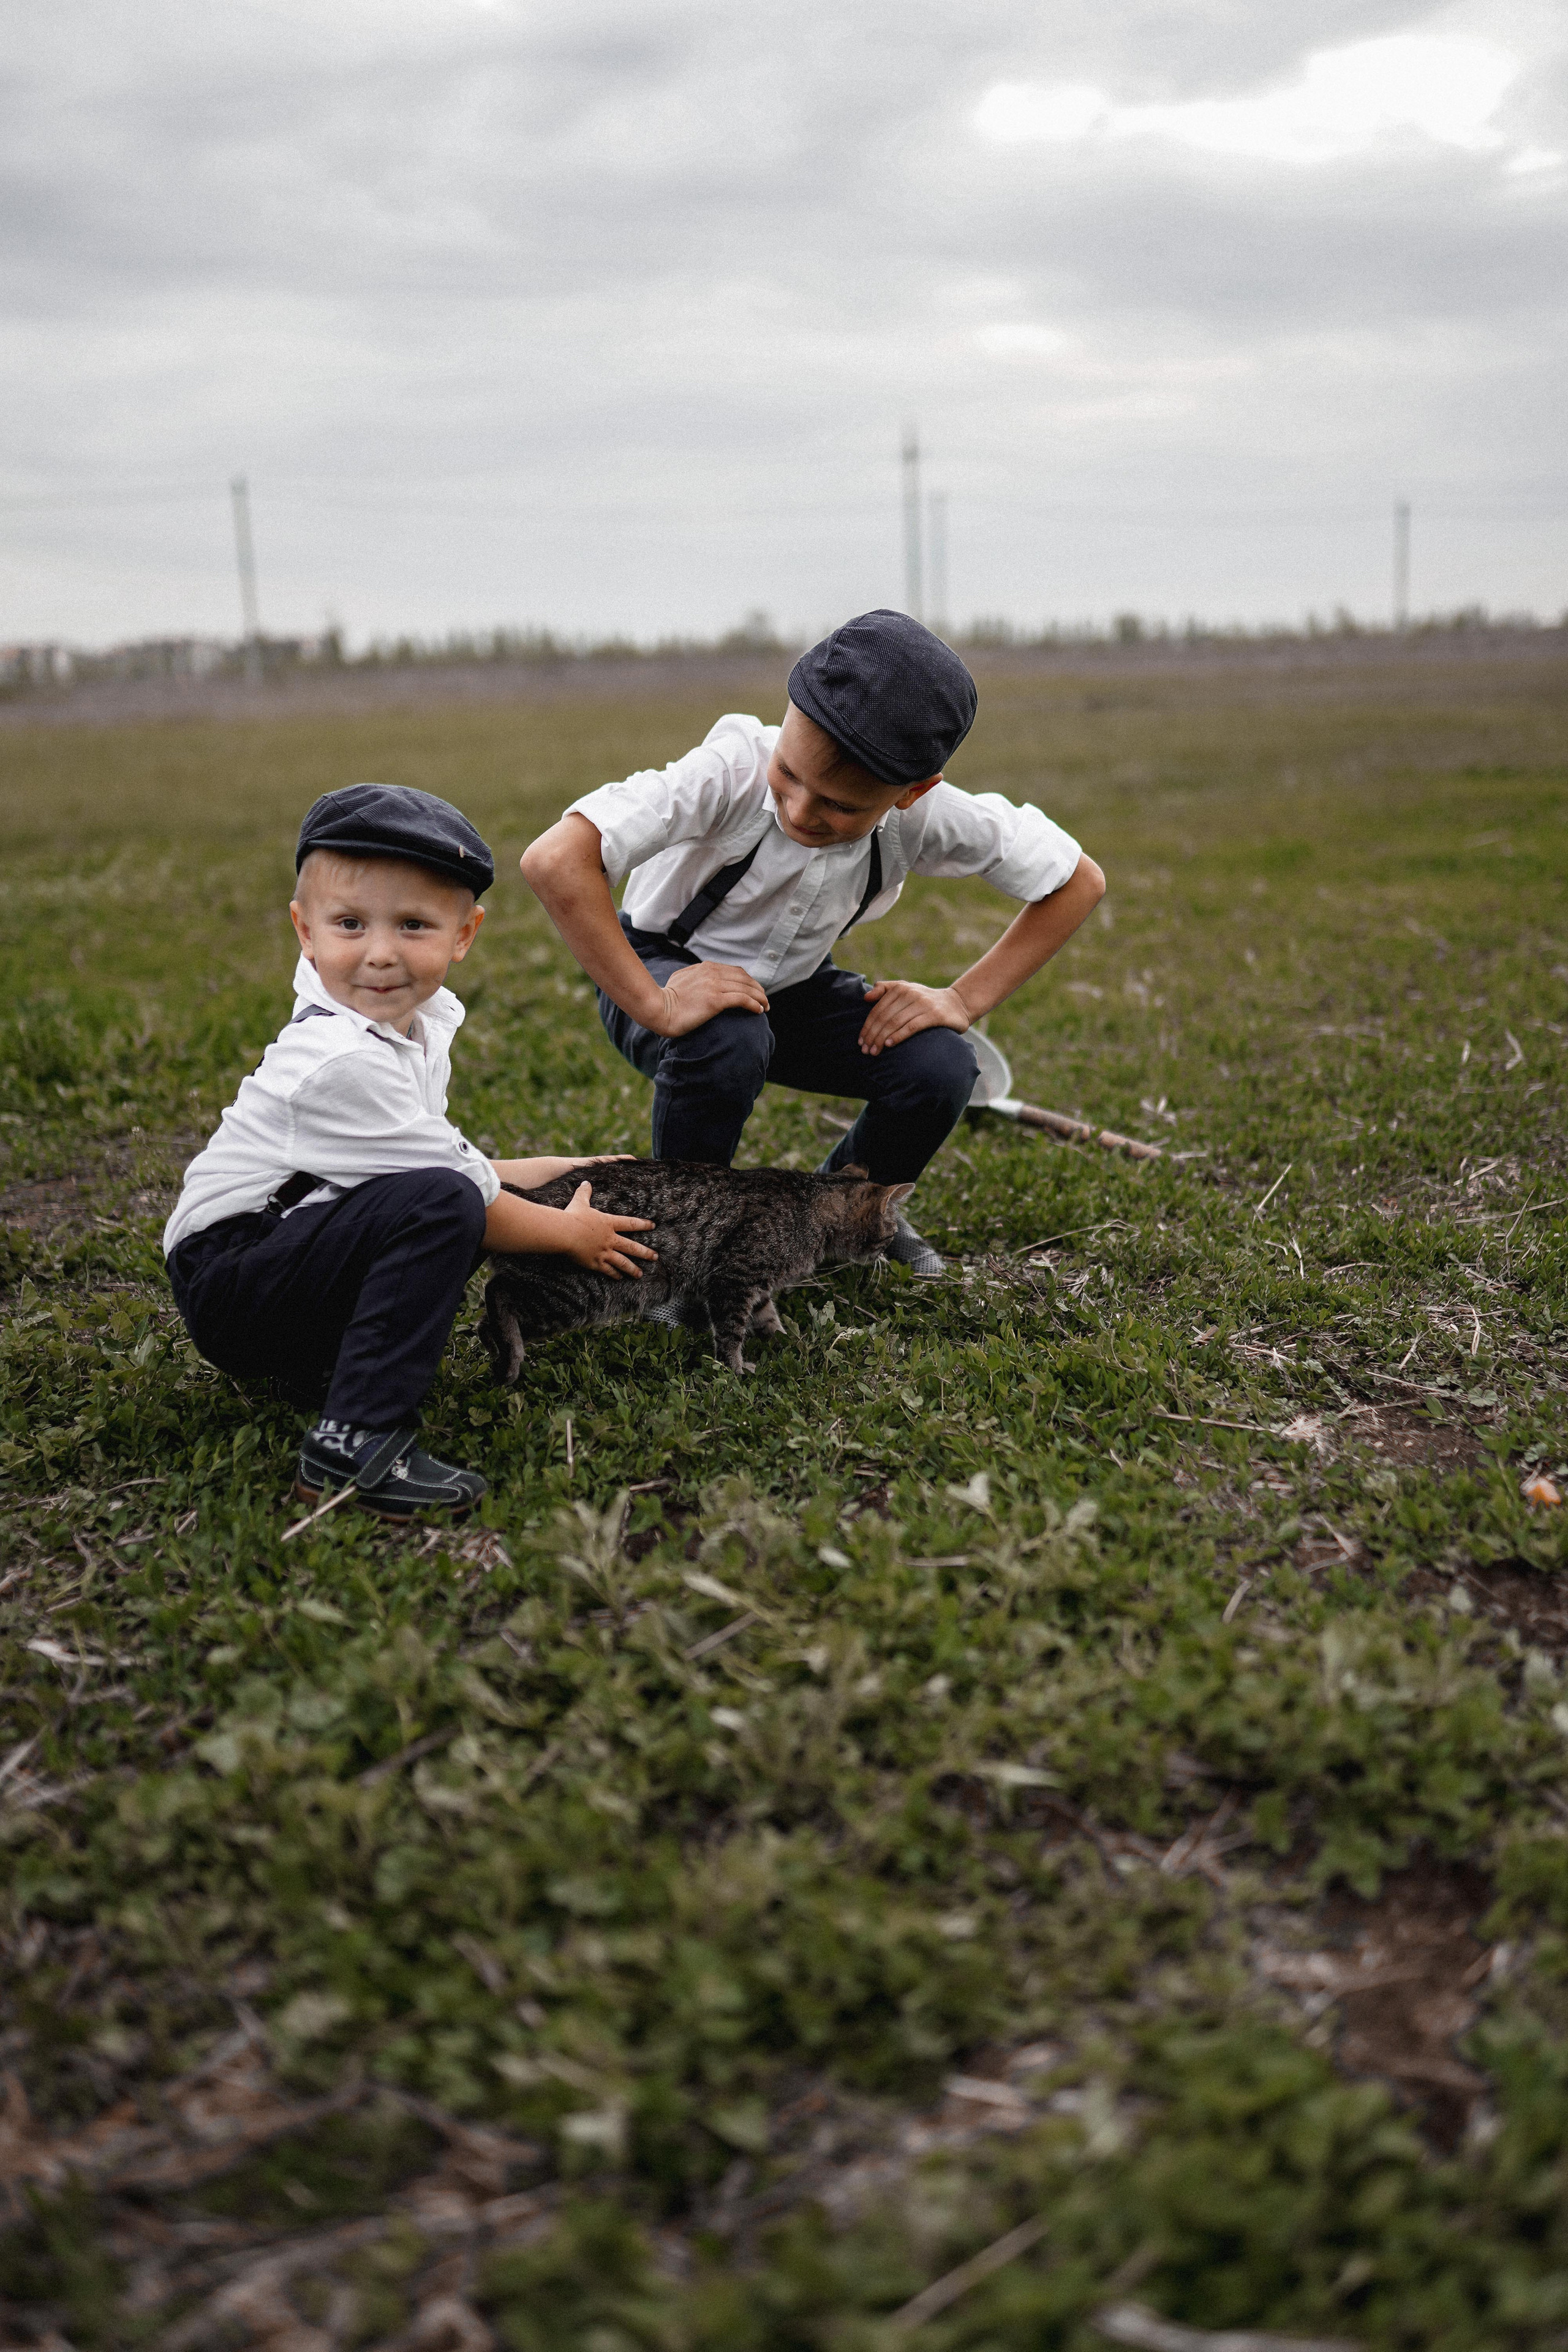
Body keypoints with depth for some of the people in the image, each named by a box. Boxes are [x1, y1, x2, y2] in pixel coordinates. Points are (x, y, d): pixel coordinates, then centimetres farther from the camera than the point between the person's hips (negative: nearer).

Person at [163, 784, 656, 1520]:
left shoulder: (420, 1023, 5)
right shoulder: (345, 1062, -25)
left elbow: (448, 1159, 14)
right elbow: (458, 1188, -18)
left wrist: (560, 1170, 14)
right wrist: (570, 1231, -4)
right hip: (225, 1285, -10)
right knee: (443, 1208, -29)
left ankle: (320, 1367, 2)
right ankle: (352, 1445, -30)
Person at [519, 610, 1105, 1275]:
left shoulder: (928, 815, -24)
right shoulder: (734, 769, -36)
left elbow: (1078, 881, -10)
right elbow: (553, 860, -47)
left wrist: (964, 1000, -18)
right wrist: (656, 1007, -43)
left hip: (792, 986, 3)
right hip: (663, 970, -3)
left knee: (939, 1068, -21)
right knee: (727, 1040, -38)